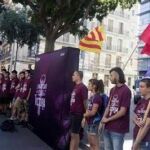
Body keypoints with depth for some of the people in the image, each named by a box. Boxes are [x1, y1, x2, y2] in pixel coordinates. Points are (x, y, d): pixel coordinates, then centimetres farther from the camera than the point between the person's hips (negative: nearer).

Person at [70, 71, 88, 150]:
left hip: (78, 114, -8)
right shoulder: (76, 87, 12)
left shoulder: (82, 87, -14)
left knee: (74, 135, 0)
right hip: (73, 114, 8)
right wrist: (72, 111, 13)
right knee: (75, 134, 15)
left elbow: (85, 101, -15)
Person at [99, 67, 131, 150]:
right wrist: (103, 119, -1)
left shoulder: (126, 90, -13)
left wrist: (107, 119, -8)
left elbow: (122, 112, -16)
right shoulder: (112, 90, 11)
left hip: (118, 129, -7)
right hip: (107, 127, 7)